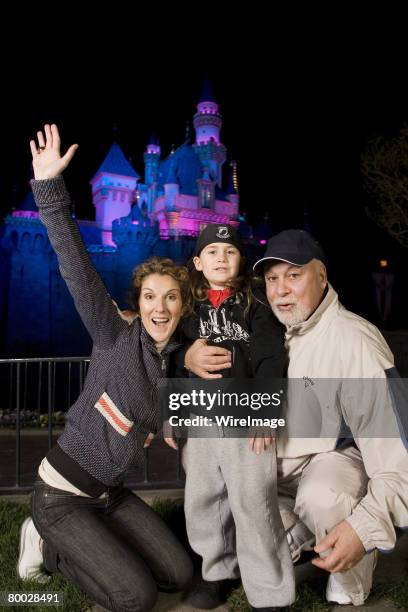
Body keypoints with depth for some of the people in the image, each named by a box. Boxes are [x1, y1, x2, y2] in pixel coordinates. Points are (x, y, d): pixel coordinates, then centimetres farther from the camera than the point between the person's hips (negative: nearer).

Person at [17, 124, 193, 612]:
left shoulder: (181, 362, 0)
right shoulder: (114, 337, -17)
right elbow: (76, 270, -27)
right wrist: (49, 186, -34)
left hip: (109, 493, 6)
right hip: (60, 493, -6)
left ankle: (56, 547, 19)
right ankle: (47, 543, 11)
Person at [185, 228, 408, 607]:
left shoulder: (355, 342, -25)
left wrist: (366, 527, -38)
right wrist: (190, 357, -22)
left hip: (337, 455, -6)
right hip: (273, 455, 7)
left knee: (321, 499, -37)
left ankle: (351, 595, -3)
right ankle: (296, 532, 11)